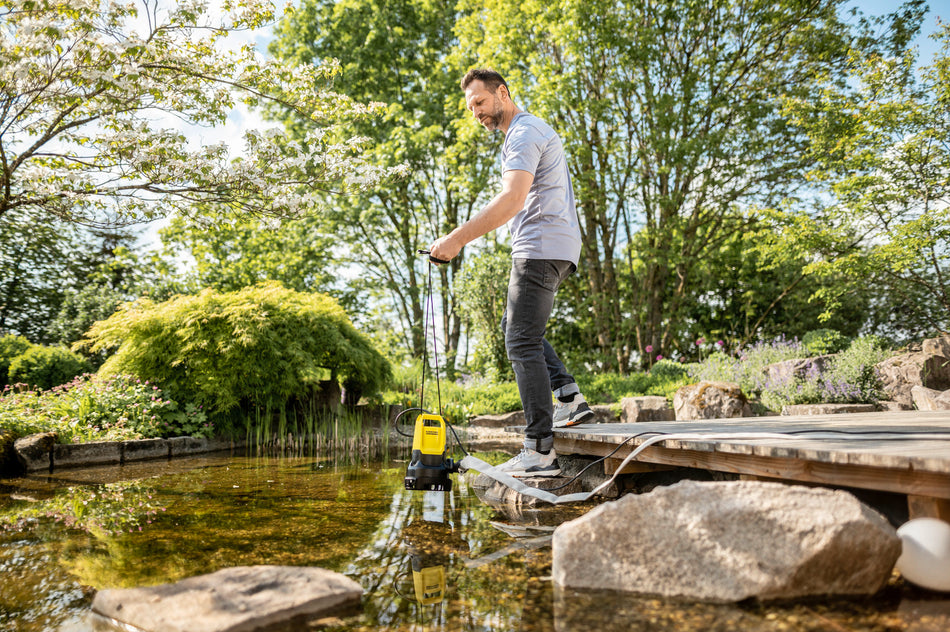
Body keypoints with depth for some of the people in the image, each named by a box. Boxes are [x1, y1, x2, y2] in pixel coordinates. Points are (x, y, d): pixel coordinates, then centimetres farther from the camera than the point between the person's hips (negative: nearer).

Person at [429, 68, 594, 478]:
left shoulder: (524, 133, -9)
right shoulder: (533, 130, 25)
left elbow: (512, 200, -25)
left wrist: (457, 238, -27)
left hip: (540, 248, -11)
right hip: (557, 248, 11)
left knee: (522, 342, -11)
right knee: (514, 325, 19)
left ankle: (540, 452, -10)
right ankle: (569, 396, 9)